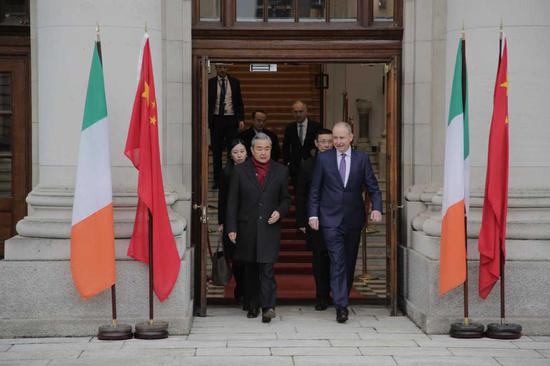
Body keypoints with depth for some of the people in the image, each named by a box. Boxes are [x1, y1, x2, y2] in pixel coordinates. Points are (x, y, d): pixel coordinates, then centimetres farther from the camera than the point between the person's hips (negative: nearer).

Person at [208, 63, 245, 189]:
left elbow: (239, 102, 9)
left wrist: (241, 119, 1)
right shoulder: (210, 83, 2)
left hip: (231, 119, 1)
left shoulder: (235, 82, 7)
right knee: (216, 151, 4)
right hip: (216, 120, -1)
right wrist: (207, 120, -3)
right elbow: (207, 102, 3)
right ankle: (217, 180, 10)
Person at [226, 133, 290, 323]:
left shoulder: (280, 171, 5)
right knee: (250, 270, 9)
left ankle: (268, 307, -12)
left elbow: (285, 198, 13)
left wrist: (280, 212, -8)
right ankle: (252, 306, 20)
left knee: (267, 268, -11)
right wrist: (231, 228, -3)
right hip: (247, 229, 1)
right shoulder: (239, 171, 3)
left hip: (270, 227, -1)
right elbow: (232, 202, 3)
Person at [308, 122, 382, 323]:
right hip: (331, 218, -2)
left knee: (350, 261, 12)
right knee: (337, 262, -11)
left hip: (354, 218, 2)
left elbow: (373, 187, 4)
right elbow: (315, 189, 4)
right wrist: (313, 214, -4)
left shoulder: (362, 159, 4)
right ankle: (341, 306, -14)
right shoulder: (323, 158, 2)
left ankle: (343, 297, 28)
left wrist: (377, 208, -13)